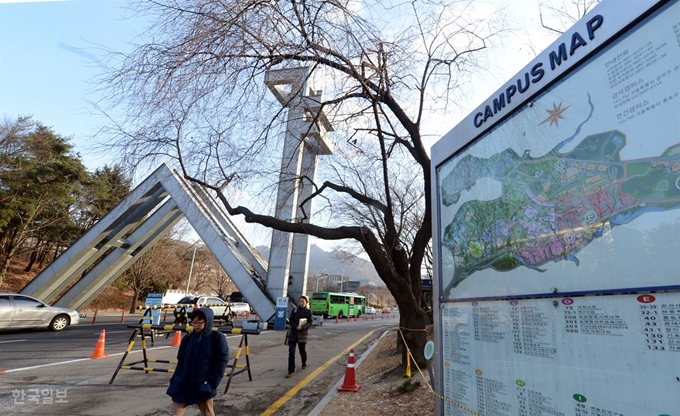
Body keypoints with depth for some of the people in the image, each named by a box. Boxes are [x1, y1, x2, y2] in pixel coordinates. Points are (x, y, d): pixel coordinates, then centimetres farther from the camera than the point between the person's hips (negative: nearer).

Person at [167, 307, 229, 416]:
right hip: (184, 383, 4)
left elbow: (222, 362, -10)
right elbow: (181, 361, 10)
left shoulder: (217, 338, -12)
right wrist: (175, 379, 3)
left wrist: (213, 383, -14)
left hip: (204, 385, -3)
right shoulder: (188, 338, 1)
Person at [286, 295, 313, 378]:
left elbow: (310, 323, -5)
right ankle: (291, 371, 2)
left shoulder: (309, 312, -1)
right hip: (293, 334, 1)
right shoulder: (294, 310, 3)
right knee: (291, 353, -5)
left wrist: (302, 327, -23)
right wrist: (296, 326, -18)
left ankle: (304, 363, 43)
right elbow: (290, 321, 0)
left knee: (302, 351, 13)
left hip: (302, 334, -1)